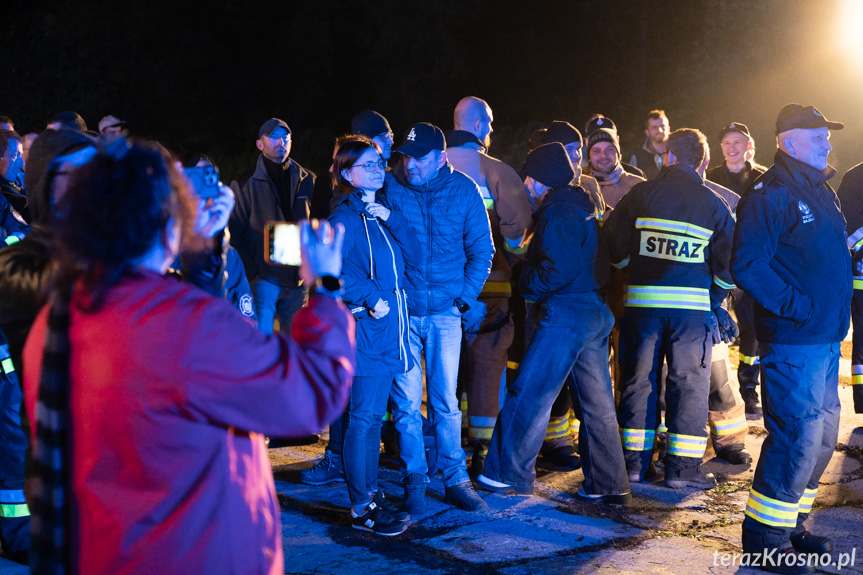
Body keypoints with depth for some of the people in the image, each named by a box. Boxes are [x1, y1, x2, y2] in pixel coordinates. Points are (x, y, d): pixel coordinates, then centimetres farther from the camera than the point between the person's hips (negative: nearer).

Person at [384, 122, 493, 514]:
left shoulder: (463, 191, 0)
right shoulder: (387, 187, -4)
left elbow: (482, 249, 7)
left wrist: (466, 296, -1)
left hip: (445, 312, 1)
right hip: (400, 311, 0)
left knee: (445, 401, 5)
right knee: (407, 403, 2)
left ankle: (455, 479, 16)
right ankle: (414, 481, 14)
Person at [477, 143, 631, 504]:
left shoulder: (557, 211, -13)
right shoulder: (582, 206, 16)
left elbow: (557, 271, -21)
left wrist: (526, 283, -5)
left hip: (565, 314, -10)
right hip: (596, 311, 10)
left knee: (529, 394, 0)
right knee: (596, 401, 11)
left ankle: (509, 474, 8)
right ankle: (609, 485, 15)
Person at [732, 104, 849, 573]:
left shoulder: (819, 191, 17)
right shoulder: (770, 195, -13)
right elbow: (748, 267, -21)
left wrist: (835, 315, 14)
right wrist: (796, 306, -20)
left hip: (826, 338, 10)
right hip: (792, 343, -10)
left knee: (821, 436, 15)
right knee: (797, 438, -7)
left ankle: (789, 523, 29)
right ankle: (763, 535, 6)